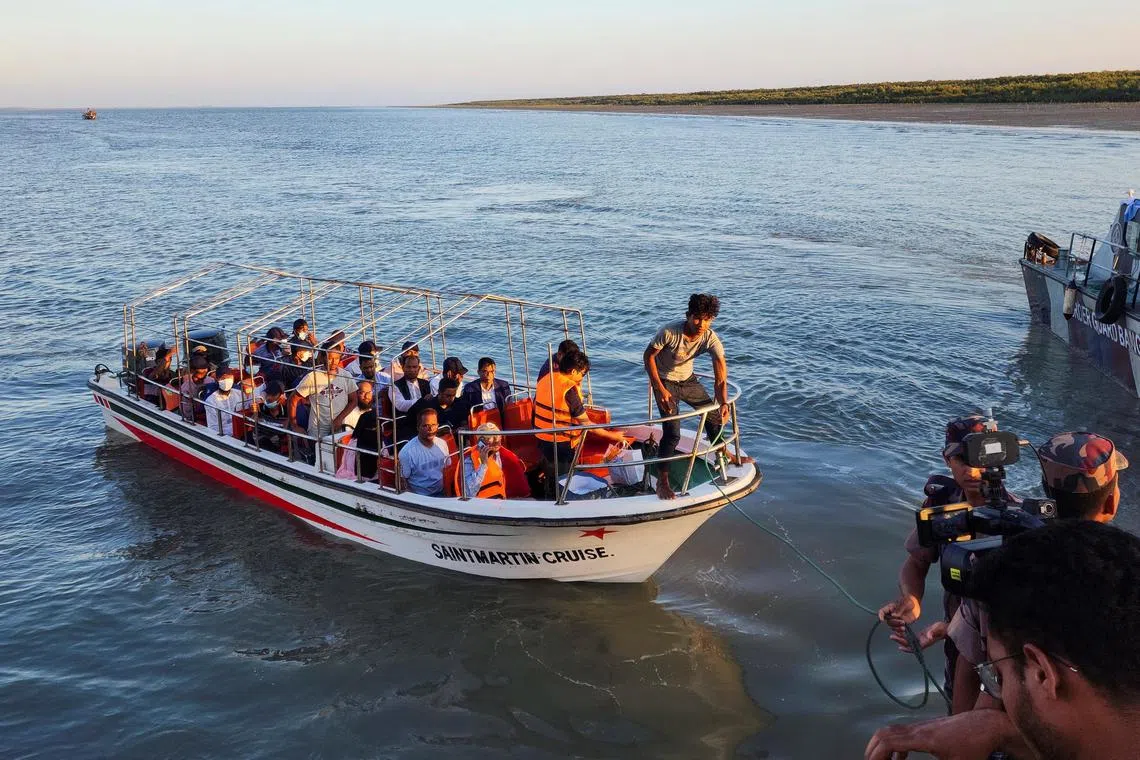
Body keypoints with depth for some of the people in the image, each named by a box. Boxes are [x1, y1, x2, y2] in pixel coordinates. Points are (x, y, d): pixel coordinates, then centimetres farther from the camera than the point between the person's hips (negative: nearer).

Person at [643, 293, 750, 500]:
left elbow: (720, 377, -22)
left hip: (688, 379, 5)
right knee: (672, 432, -17)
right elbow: (648, 356, -20)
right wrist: (660, 390, -25)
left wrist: (723, 403, -37)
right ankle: (662, 481, -4)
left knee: (714, 415, 15)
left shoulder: (711, 339, -21)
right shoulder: (670, 332, -33)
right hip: (665, 380, -5)